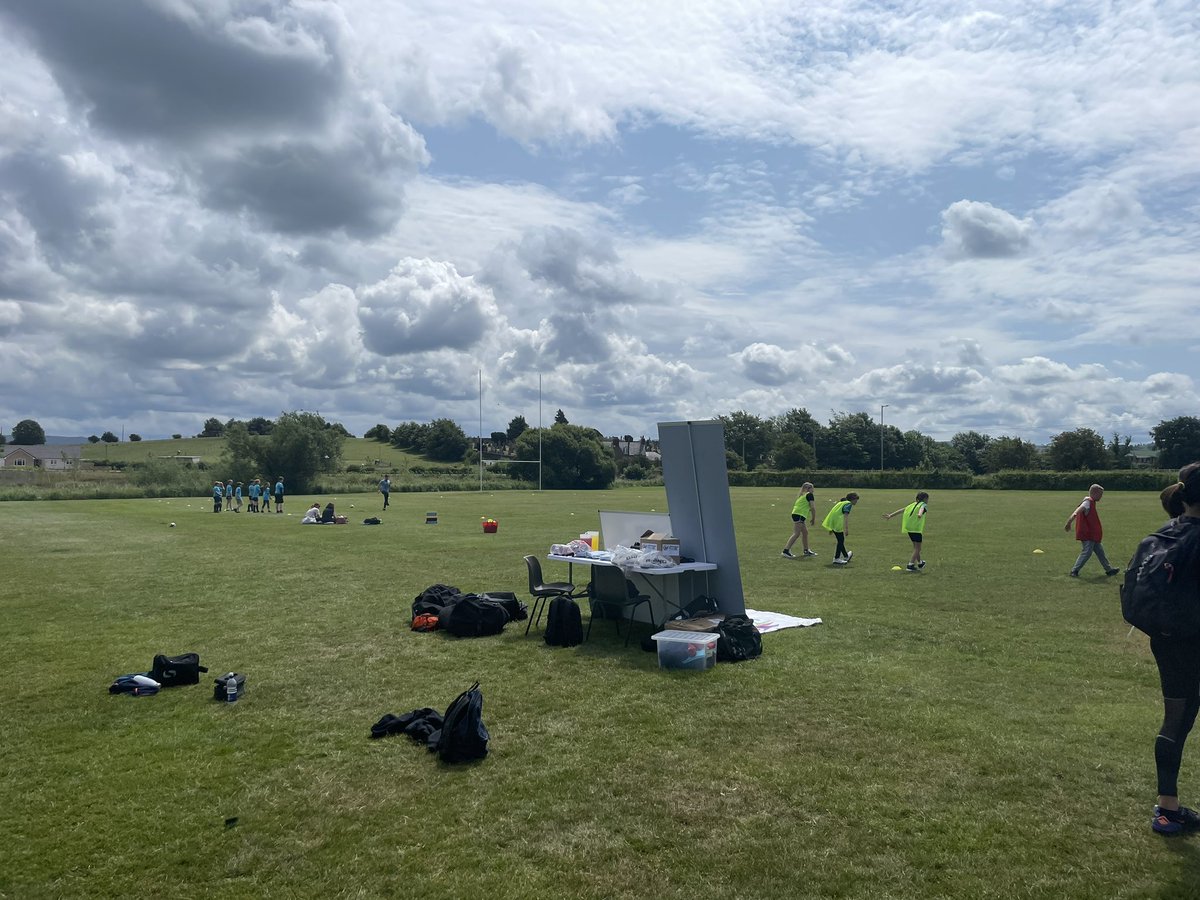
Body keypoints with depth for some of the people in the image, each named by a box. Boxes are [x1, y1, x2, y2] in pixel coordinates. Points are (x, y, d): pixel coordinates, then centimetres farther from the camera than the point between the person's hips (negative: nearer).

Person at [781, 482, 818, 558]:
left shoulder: (803, 496, 24)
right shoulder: (809, 495, -1)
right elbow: (813, 507, -8)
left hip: (796, 514, 9)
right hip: (799, 515, -9)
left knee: (805, 532, 17)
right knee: (796, 534, -13)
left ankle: (806, 551, 26)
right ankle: (786, 550, -19)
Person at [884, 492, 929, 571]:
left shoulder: (913, 504, 20)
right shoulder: (924, 505, 2)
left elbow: (901, 510, 14)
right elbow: (921, 509, -23)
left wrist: (890, 515, 14)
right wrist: (920, 514, -45)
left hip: (909, 528, 7)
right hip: (916, 529, -7)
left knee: (915, 547, 23)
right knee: (917, 548, -3)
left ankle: (920, 563, 39)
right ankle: (910, 565, -12)